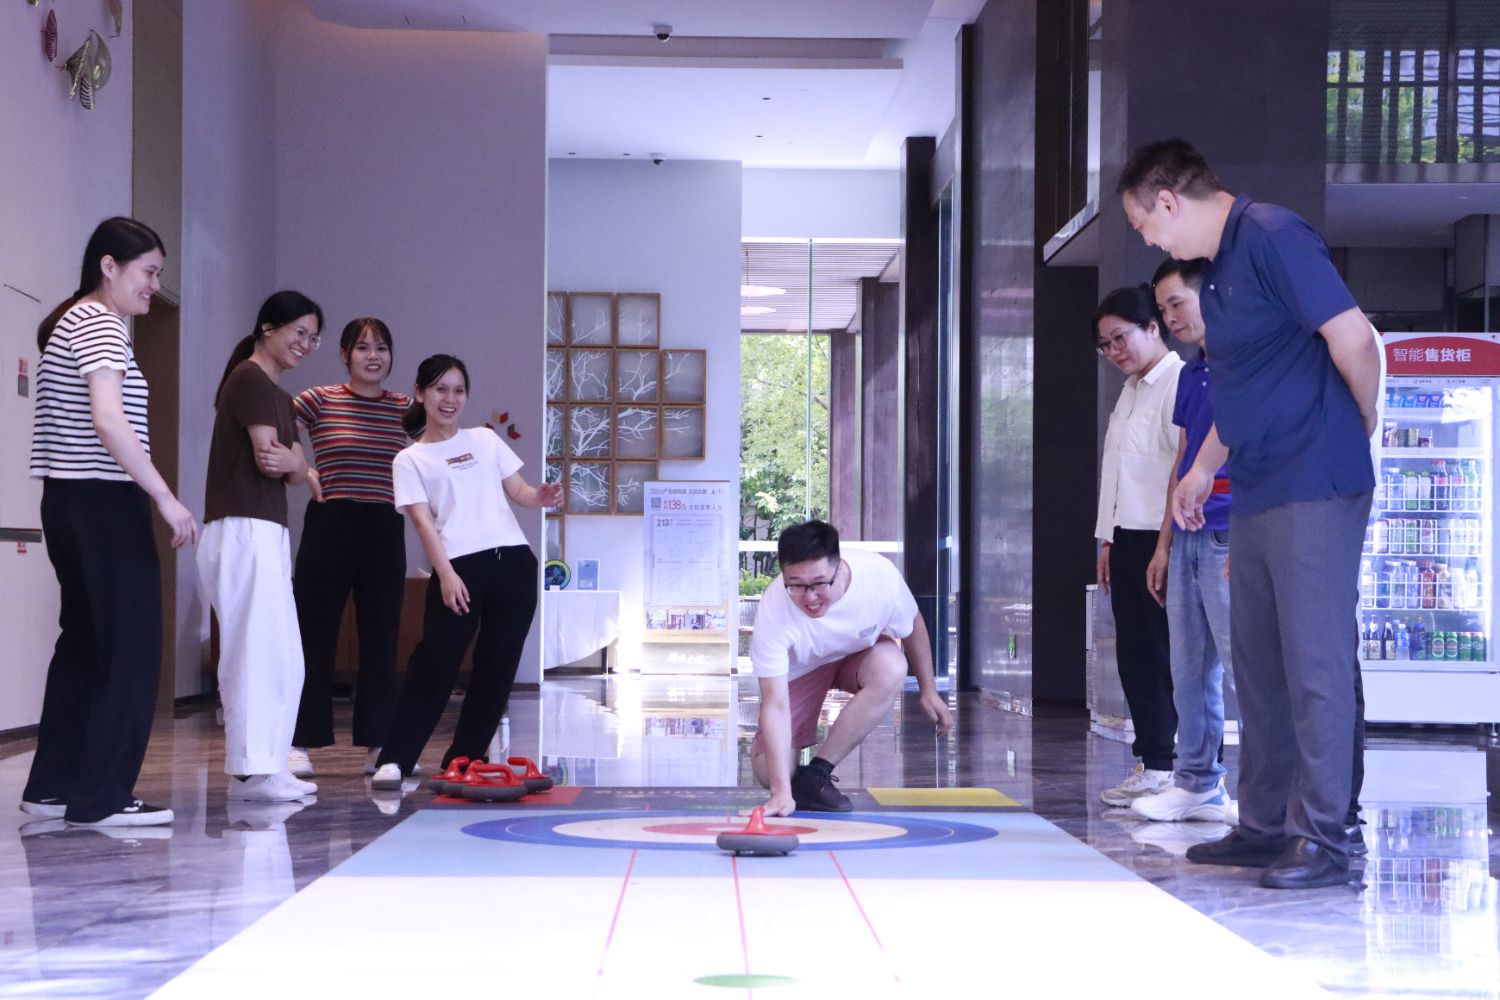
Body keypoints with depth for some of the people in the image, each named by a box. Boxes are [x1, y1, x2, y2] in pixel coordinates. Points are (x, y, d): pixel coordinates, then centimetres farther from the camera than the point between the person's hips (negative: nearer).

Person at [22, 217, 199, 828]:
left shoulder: (67, 323, 20)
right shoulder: (102, 324, -10)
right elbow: (108, 420, -23)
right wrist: (166, 498, -23)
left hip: (66, 501, 10)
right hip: (104, 502, -10)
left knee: (83, 642, 13)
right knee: (130, 649, -6)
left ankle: (51, 788, 16)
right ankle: (99, 798, -5)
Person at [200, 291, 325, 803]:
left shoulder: (278, 395, 21)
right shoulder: (250, 380, -8)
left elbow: (296, 467, 8)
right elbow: (267, 459, -17)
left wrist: (289, 461, -11)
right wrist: (287, 461, 1)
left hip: (265, 534, 10)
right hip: (245, 531, -10)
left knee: (279, 657, 10)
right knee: (261, 652, -11)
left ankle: (263, 766, 13)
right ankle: (253, 769, -11)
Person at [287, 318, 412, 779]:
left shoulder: (404, 407, 8)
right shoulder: (319, 400, -1)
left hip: (385, 530, 3)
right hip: (330, 525, -3)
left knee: (380, 637, 6)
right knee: (314, 634, 0)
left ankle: (378, 744, 13)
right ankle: (300, 743, 7)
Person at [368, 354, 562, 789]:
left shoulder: (486, 440, 18)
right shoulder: (410, 460, 8)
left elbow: (519, 491, 14)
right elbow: (423, 521, -3)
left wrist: (542, 497, -10)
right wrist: (445, 574, -16)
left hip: (512, 561, 4)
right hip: (458, 568, -4)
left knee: (497, 666, 4)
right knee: (434, 663, -12)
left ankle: (466, 758, 15)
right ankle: (394, 760, -7)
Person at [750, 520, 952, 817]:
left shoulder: (879, 574, -33)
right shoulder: (773, 611, -38)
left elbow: (913, 625, -8)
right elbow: (775, 705, -40)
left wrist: (928, 689, 1)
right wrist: (781, 791, -47)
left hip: (862, 653, 2)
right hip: (800, 669, -1)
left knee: (891, 668, -35)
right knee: (768, 770, -18)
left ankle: (816, 774, -25)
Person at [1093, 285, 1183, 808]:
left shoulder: (1179, 383, -12)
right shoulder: (1130, 391, 18)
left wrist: (1165, 548, -20)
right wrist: (1109, 542, 18)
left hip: (1162, 539, -9)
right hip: (1127, 537, 9)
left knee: (1165, 659, -5)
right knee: (1133, 655, 9)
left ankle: (1162, 767, -1)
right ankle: (1150, 764, 14)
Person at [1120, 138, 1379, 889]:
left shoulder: (1271, 236, -13)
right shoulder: (1217, 269, 17)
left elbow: (1353, 340, -19)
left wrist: (1364, 432, -5)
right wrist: (1203, 469, 24)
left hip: (1313, 489, -10)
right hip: (1256, 496, 10)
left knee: (1315, 666, -6)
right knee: (1259, 667, 14)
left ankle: (1323, 841, -1)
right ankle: (1265, 827, 23)